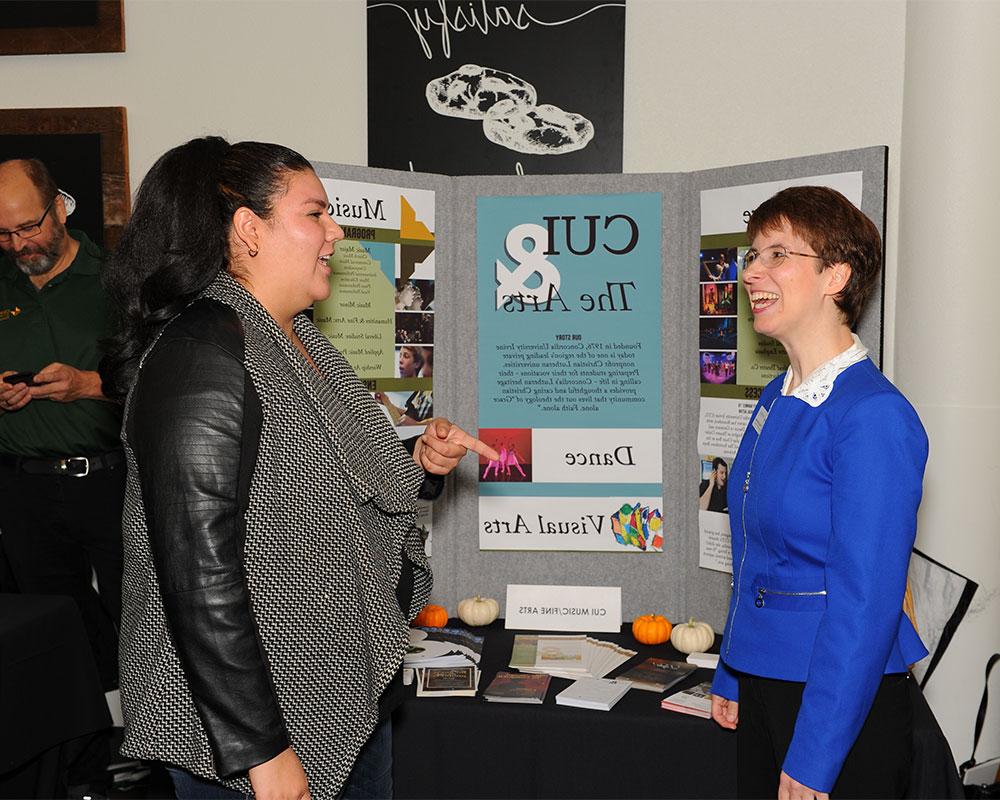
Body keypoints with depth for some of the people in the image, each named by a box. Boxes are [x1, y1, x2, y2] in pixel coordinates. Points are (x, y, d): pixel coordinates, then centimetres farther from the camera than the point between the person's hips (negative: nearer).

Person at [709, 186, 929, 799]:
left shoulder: (873, 416, -20)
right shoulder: (777, 399, 5)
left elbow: (866, 604, -21)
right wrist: (731, 679, 15)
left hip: (842, 703, -7)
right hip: (762, 685, 7)